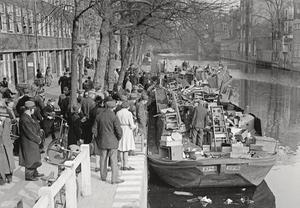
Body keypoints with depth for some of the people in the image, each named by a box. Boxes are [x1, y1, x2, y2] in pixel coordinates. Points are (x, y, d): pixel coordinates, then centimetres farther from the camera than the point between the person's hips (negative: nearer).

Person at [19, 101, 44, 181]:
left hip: (33, 141, 10)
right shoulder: (24, 119, -25)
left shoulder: (28, 117, 6)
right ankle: (28, 175, 17)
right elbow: (29, 133, -25)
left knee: (34, 158, 20)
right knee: (30, 159, 4)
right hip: (28, 143, -10)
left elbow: (35, 126, 14)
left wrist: (37, 137, 4)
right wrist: (38, 139, -14)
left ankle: (34, 173, 34)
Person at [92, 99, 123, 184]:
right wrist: (118, 138, 4)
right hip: (112, 142, -4)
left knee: (103, 159, 15)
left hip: (102, 141, 4)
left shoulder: (99, 116, -1)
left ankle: (103, 176, 26)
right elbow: (119, 130, -15)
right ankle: (114, 178, 2)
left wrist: (97, 138, 17)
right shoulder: (114, 117, -14)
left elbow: (94, 129, 4)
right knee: (113, 160, 1)